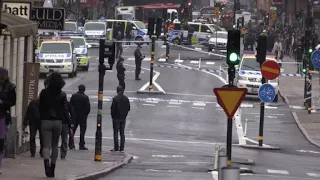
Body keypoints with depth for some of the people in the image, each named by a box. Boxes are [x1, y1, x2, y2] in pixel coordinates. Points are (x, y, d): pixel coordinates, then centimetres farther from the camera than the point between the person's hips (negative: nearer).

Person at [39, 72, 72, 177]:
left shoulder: (44, 93, -4)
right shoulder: (62, 95, -2)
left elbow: (40, 108, 2)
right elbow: (65, 111, -5)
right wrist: (70, 124, -4)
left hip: (46, 121, -1)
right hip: (57, 122, 1)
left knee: (46, 145, -4)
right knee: (55, 145, 16)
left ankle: (46, 162, -31)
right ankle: (52, 168, 18)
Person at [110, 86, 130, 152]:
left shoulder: (115, 99, -16)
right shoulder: (126, 99, 2)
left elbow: (113, 108, -15)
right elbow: (128, 108, 7)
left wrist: (112, 115, 1)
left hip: (116, 118, -5)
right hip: (123, 118, 5)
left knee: (115, 133, 2)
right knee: (122, 133, 10)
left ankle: (116, 148, 0)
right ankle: (122, 148, 9)